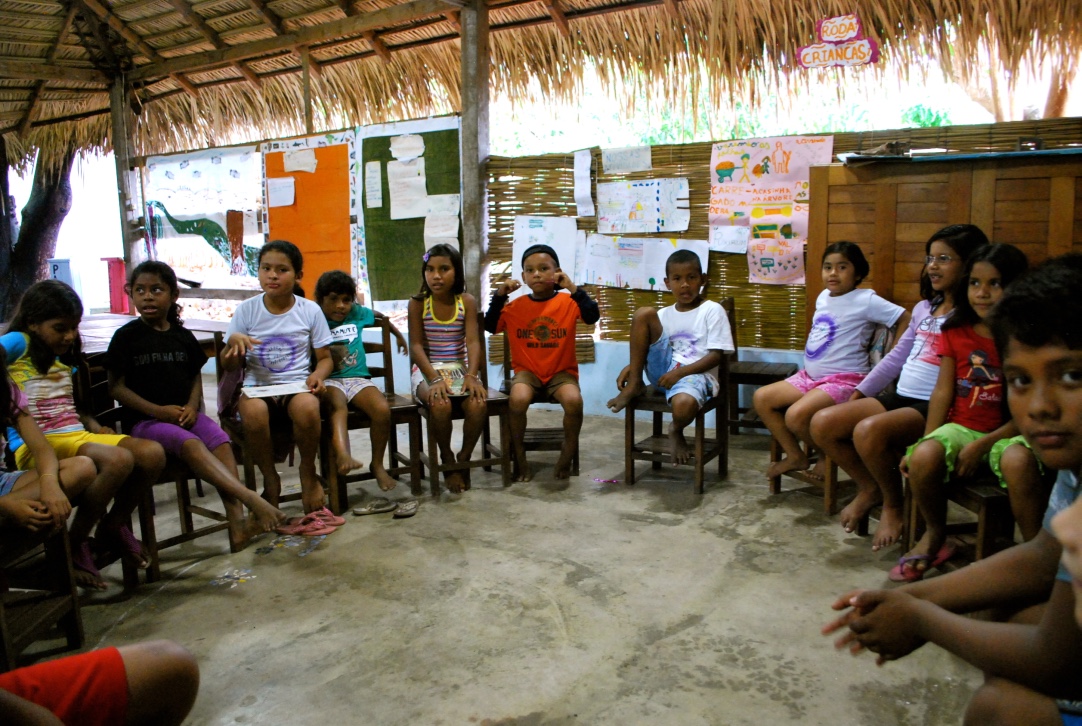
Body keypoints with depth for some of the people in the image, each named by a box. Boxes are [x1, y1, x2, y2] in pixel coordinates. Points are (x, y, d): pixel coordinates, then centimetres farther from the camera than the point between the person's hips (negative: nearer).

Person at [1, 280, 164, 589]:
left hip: (78, 437, 7)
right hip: (36, 445, -7)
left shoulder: (64, 358, 23)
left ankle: (113, 527, 7)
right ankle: (75, 544, -11)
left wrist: (94, 425, 9)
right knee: (119, 459, -33)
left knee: (152, 453, -16)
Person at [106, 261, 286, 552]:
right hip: (144, 419, -4)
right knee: (190, 444, -32)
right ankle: (252, 499, -44)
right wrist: (158, 410, -14)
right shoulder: (127, 336, 0)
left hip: (184, 414, 4)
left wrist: (192, 406, -5)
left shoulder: (182, 336, 12)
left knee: (220, 439, -25)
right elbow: (116, 387, -3)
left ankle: (237, 524, -34)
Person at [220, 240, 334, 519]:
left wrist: (317, 375, -13)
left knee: (307, 407, -36)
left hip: (297, 385, 0)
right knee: (253, 411, -35)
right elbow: (228, 366, 7)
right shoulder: (247, 310, 4)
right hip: (257, 386, 1)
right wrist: (233, 341, -15)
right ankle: (270, 478, -8)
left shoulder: (310, 310, 4)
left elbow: (325, 358, 10)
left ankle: (308, 473, -5)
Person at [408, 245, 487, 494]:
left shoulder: (467, 302, 2)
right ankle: (447, 458, -5)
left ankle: (464, 456, -2)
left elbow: (472, 341, -7)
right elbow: (416, 345, -7)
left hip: (460, 368, 2)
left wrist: (472, 375, -24)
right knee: (440, 405, -34)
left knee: (478, 403, -30)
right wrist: (435, 379, -22)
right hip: (427, 370, -1)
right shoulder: (418, 303, -1)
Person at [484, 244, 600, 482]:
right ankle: (519, 459, -8)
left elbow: (592, 316, -16)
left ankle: (566, 457, -4)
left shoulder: (568, 302, -1)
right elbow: (490, 326, 2)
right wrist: (499, 296, -8)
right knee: (518, 399, -31)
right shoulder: (516, 306, 4)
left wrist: (573, 288, -22)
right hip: (527, 371, 1)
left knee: (574, 400, -31)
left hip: (561, 371, -1)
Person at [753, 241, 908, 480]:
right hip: (810, 376, 8)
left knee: (796, 416, -28)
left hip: (844, 380, -8)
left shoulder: (865, 300, -11)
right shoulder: (823, 297, 12)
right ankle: (795, 456, 10)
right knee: (761, 398, 0)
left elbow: (907, 320, -15)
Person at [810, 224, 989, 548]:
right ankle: (870, 488, 13)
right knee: (822, 424, -8)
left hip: (933, 406, -8)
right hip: (898, 396, 8)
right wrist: (860, 393, 19)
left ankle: (894, 505, -6)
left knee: (868, 430, -35)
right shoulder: (924, 308, 18)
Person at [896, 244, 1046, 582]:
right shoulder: (956, 333, 6)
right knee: (923, 458, -29)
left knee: (1018, 461, -38)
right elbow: (943, 391, 3)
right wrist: (925, 443, -8)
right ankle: (935, 535, 0)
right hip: (961, 425, 3)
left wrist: (983, 444, -19)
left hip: (1009, 431, -2)